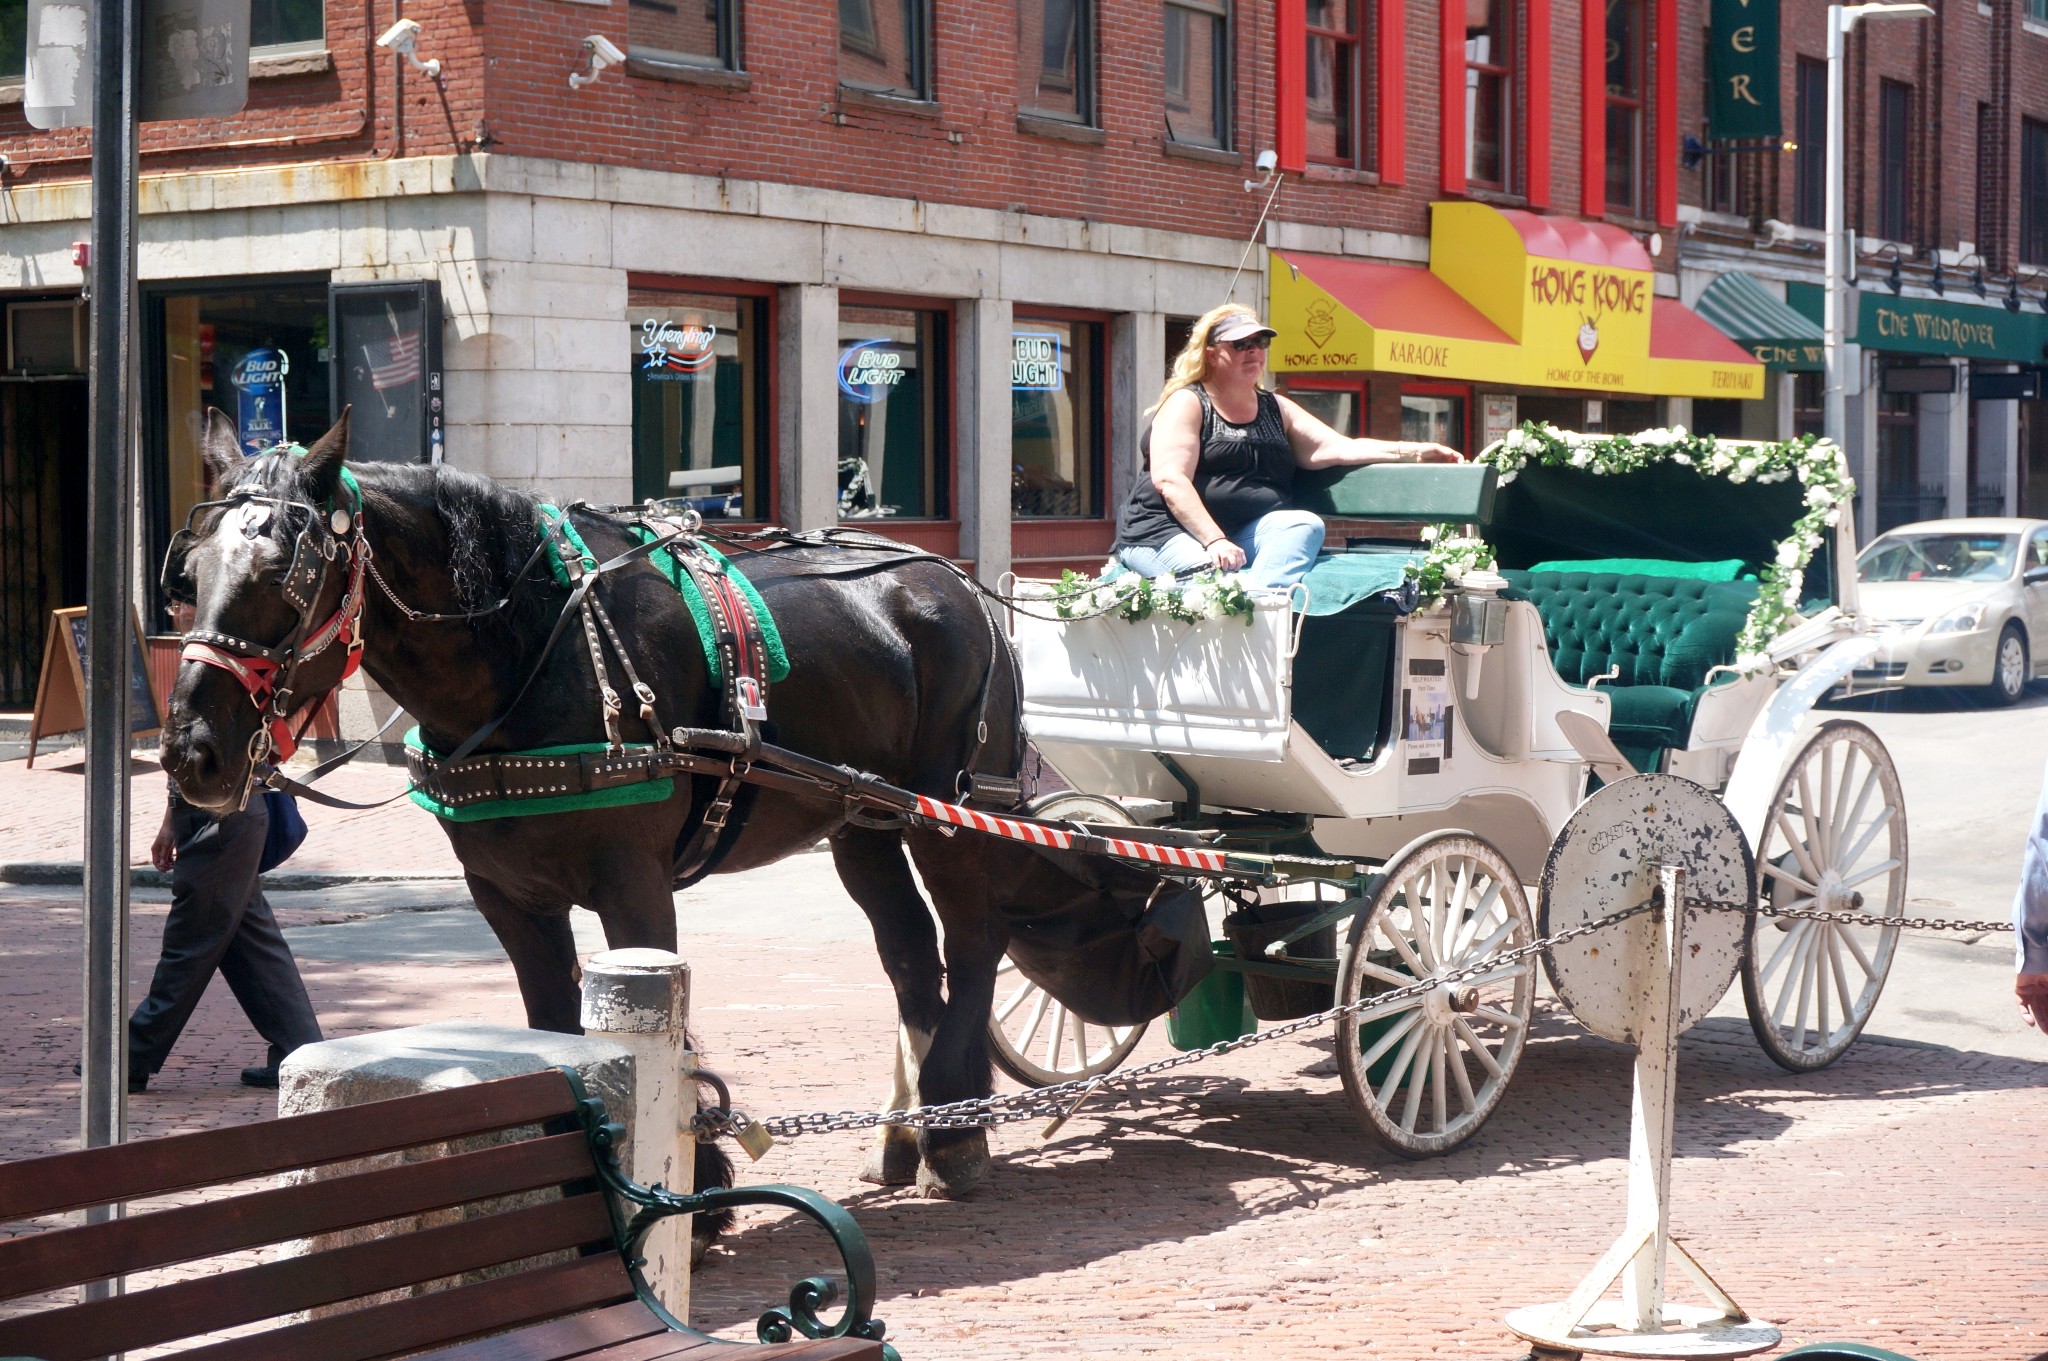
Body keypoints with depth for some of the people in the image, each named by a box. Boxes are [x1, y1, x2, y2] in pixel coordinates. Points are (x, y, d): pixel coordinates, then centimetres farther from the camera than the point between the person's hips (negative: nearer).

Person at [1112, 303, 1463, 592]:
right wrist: (1214, 542, -26)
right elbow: (1170, 480, -12)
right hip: (1168, 532, -5)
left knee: (1306, 525, -27)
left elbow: (1339, 448, 9)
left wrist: (1413, 451, -5)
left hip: (1248, 534, 5)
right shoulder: (1186, 403, 1)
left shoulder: (1276, 409, 20)